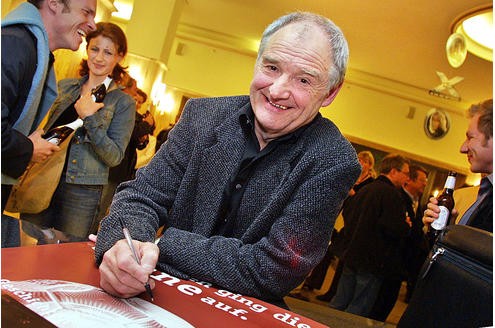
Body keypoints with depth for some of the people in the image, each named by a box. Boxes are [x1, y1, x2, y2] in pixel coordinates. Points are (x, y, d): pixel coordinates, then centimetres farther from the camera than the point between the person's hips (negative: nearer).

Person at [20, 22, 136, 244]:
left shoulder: (123, 103, -4)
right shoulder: (64, 86, 9)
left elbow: (115, 157, -10)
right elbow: (43, 130, 20)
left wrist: (90, 118, -19)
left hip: (81, 192, -4)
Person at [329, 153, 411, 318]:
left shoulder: (364, 190, 11)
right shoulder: (392, 193, -13)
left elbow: (348, 220, 14)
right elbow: (394, 228, -22)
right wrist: (407, 226, -3)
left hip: (353, 256, 8)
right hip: (374, 261, -7)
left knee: (338, 304, 15)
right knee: (357, 311, 1)